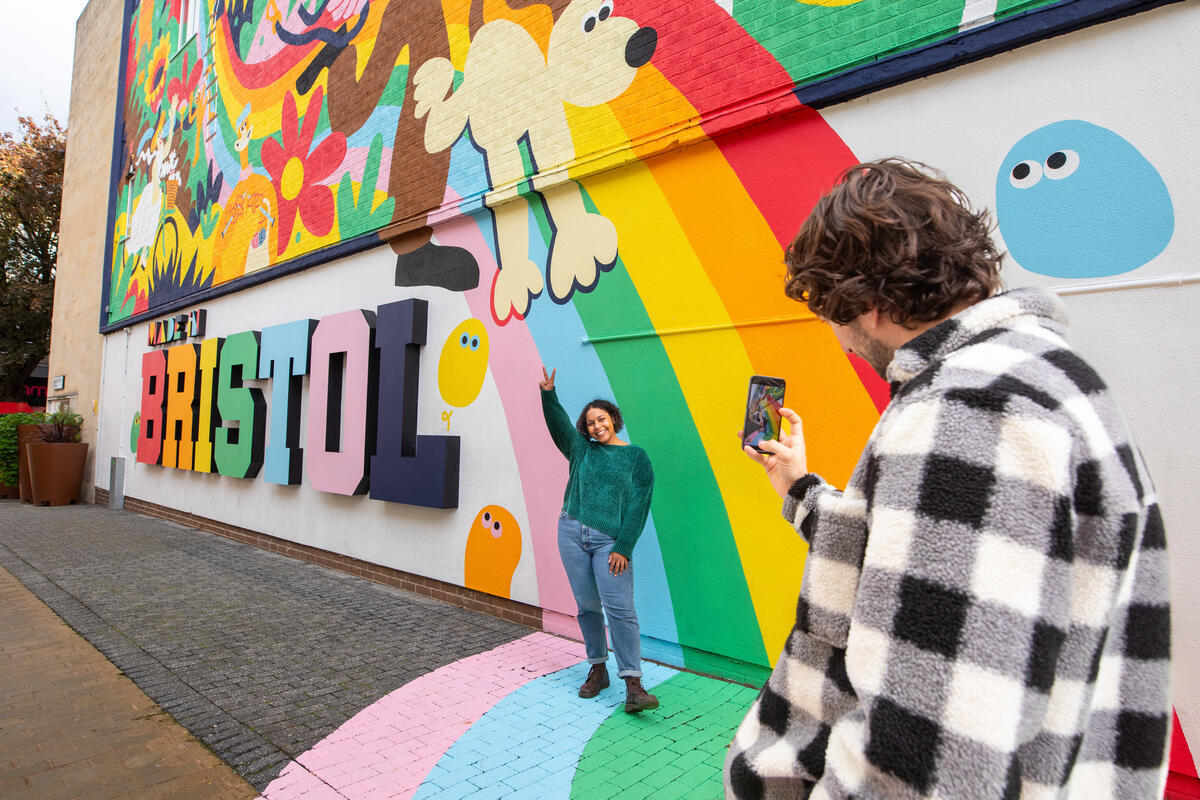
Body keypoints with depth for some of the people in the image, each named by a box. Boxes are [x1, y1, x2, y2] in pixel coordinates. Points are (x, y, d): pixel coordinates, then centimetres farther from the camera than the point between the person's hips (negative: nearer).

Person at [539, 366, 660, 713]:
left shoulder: (636, 457, 4)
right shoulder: (581, 450, 13)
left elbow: (638, 506, -2)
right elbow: (559, 424, -3)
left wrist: (623, 548, -9)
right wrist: (548, 395, -20)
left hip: (610, 541, -3)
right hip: (572, 533, 3)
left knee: (619, 608, -11)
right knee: (587, 606, 8)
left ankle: (633, 684, -9)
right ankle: (597, 670, 22)